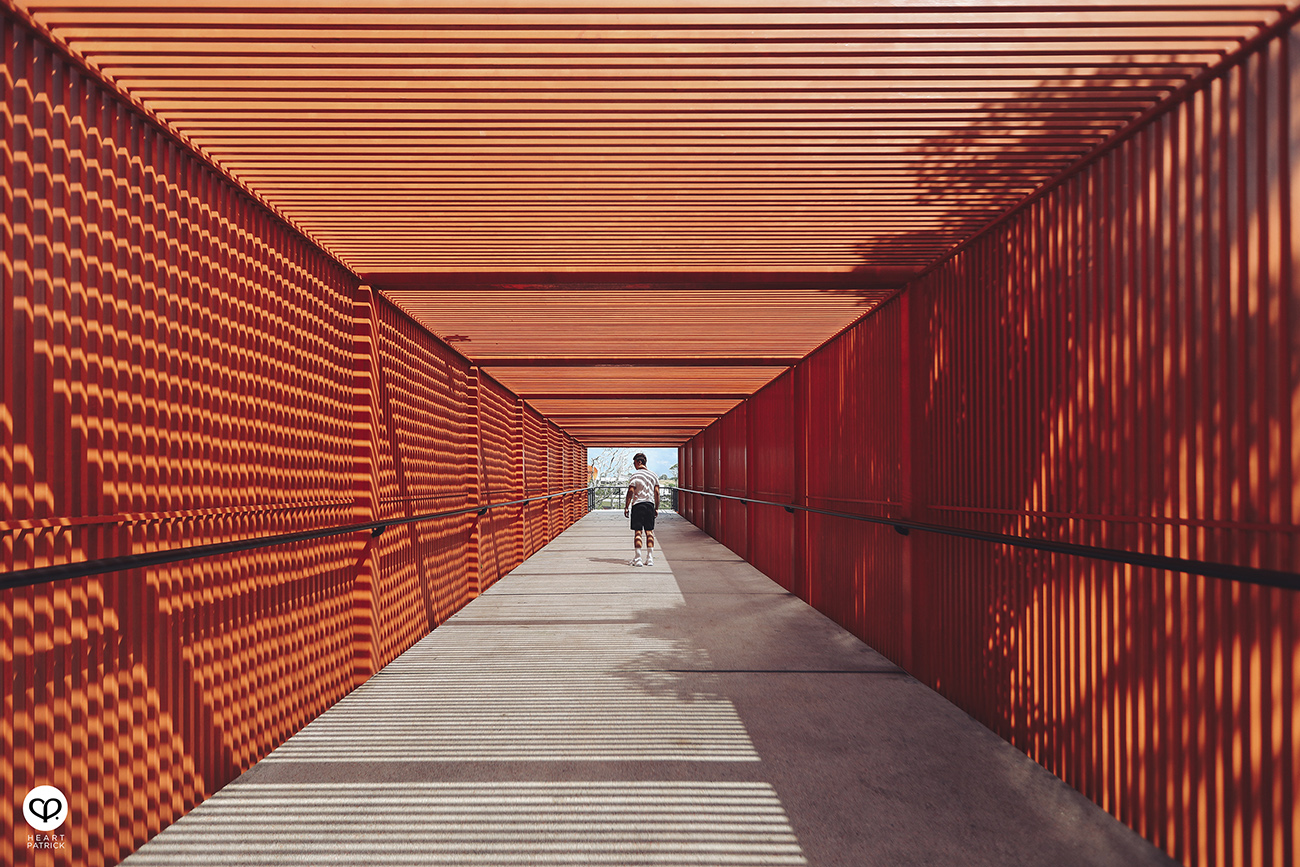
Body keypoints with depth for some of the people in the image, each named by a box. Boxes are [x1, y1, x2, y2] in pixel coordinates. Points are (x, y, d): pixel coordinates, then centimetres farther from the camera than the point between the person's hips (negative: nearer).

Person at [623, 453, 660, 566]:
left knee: (637, 532, -1)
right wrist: (656, 508, 13)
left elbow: (630, 492, -11)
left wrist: (626, 507, -5)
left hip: (638, 505, -4)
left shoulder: (635, 475, -7)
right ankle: (650, 558, 5)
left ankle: (638, 559, -4)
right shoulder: (653, 475, 9)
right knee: (649, 532, 7)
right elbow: (657, 493, 7)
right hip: (650, 504, 4)